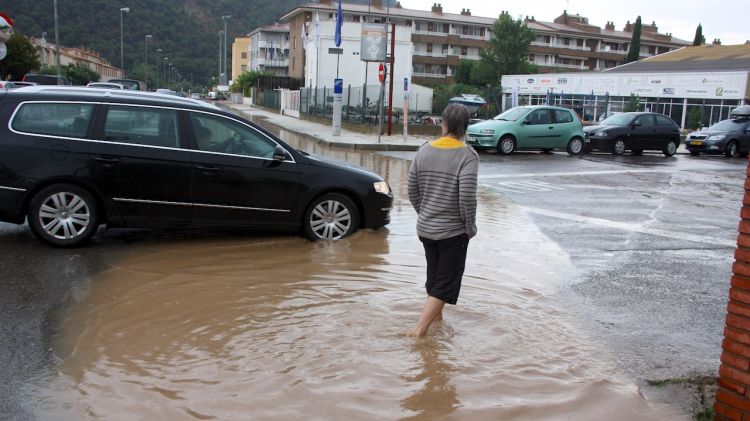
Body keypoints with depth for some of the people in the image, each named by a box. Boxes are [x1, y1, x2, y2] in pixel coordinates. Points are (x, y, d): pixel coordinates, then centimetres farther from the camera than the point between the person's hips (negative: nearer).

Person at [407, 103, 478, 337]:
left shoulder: (424, 151, 0)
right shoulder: (467, 156, -16)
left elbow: (413, 191, 5)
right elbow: (467, 198, -21)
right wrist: (471, 228, -6)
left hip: (425, 229, 6)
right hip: (453, 232, -5)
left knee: (434, 277, 22)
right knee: (445, 283, 4)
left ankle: (436, 317, 39)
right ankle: (420, 329, -2)